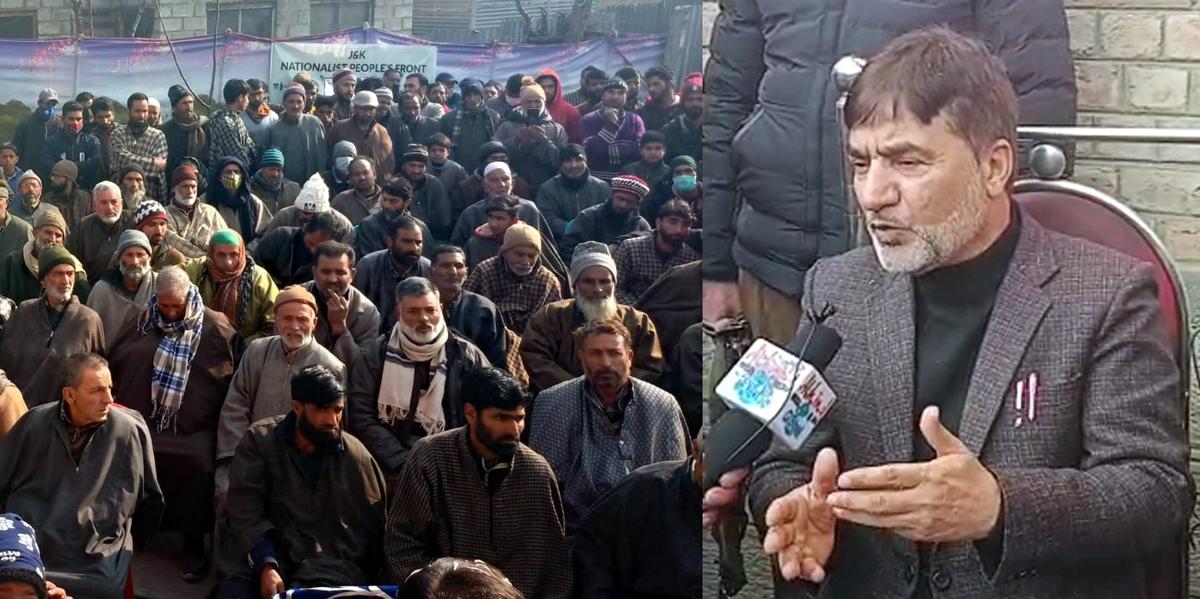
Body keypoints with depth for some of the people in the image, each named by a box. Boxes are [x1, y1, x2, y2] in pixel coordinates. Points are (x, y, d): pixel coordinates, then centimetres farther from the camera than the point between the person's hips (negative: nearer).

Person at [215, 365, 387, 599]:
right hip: (269, 554, 1)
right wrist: (267, 566, -19)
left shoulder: (355, 456, 1)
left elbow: (373, 527, 5)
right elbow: (245, 508, -6)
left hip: (333, 563, -1)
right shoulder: (260, 439, 1)